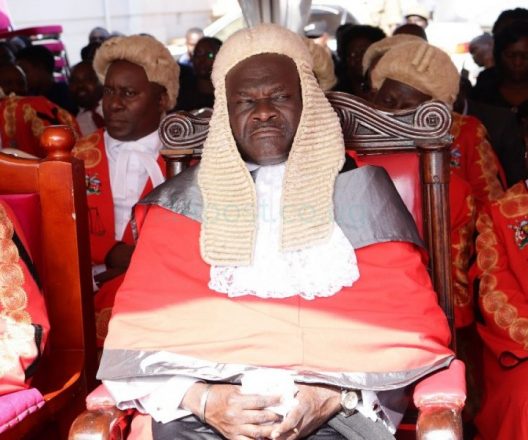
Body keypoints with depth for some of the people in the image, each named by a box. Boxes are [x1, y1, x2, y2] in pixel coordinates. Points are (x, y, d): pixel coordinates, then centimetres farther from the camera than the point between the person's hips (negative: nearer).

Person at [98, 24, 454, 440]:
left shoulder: (358, 191, 9)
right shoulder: (184, 202, 10)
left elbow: (410, 325, 3)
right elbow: (141, 331, 4)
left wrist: (336, 396, -11)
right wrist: (202, 400, -12)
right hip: (215, 397, 1)